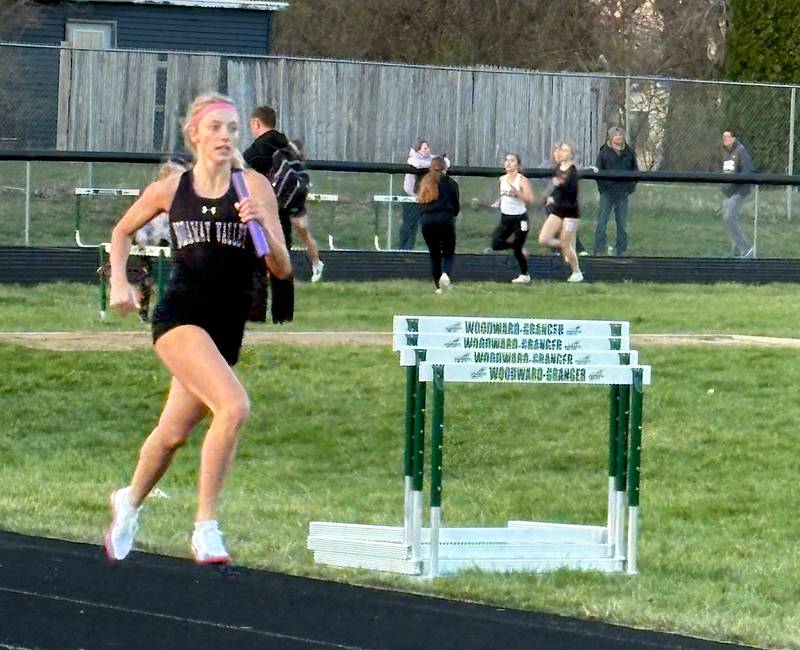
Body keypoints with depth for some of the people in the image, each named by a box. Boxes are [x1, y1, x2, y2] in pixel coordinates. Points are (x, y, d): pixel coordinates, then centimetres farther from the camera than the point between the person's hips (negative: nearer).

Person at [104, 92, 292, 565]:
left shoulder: (254, 187, -2)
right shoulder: (171, 189, 2)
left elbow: (282, 269, -5)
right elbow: (123, 231, 21)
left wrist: (263, 226, -22)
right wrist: (119, 282, 6)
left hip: (228, 327, 2)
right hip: (179, 316, -2)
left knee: (174, 432, 16)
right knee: (234, 406, -25)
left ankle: (130, 503, 46)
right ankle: (206, 527, -17)